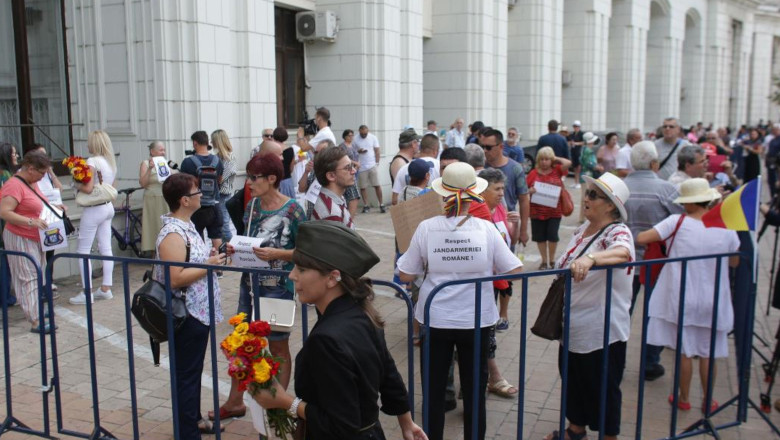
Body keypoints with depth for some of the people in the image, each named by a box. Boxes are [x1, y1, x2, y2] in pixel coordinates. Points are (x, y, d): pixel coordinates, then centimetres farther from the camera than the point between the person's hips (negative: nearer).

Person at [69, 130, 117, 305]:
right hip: (108, 207, 8)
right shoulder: (111, 162, 10)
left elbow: (88, 188, -22)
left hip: (94, 210, -8)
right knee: (105, 248, 10)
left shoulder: (92, 161, -16)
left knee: (83, 250, -1)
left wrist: (77, 186, -5)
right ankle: (106, 288, 14)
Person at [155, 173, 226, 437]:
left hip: (198, 312, 10)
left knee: (193, 369, 22)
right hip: (187, 316, -10)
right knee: (187, 373, 2)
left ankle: (194, 418, 37)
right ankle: (188, 431, 14)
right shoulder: (173, 234, -22)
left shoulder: (186, 225, 9)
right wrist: (208, 266, -21)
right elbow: (176, 279, -28)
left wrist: (211, 257, 6)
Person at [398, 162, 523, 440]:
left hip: (436, 319, 0)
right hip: (476, 320, 0)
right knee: (474, 390, 16)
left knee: (434, 389, 15)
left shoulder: (427, 228, -11)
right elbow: (515, 271, -8)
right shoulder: (486, 229, -11)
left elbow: (406, 276, -6)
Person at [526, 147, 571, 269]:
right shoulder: (534, 173, 2)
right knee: (540, 236, 8)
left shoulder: (557, 170, 4)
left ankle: (552, 260, 21)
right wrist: (529, 191, -18)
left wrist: (556, 159, 0)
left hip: (554, 211, 0)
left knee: (552, 236, 0)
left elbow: (568, 163, -13)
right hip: (537, 212, 1)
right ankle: (544, 261, 24)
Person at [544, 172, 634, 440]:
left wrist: (590, 259, -61)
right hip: (573, 326, 8)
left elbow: (623, 253, -45)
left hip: (602, 332, -8)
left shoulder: (617, 232, -21)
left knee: (602, 388, 10)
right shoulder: (585, 227, 3)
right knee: (572, 379, 23)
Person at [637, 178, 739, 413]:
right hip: (713, 301, 2)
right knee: (708, 353, 15)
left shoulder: (678, 222, -15)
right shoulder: (726, 227, -7)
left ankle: (684, 399, 26)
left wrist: (661, 242, 2)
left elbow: (641, 238, -19)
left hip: (682, 299, -2)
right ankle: (708, 401, 28)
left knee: (684, 351, 12)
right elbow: (734, 262, 7)